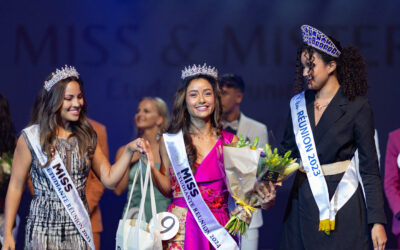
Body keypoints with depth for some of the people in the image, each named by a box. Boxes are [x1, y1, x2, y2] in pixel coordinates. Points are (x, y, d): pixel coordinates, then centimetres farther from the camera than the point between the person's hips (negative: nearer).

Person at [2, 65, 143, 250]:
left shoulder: (87, 138, 9)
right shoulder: (31, 138, -3)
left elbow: (109, 179, 8)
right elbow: (16, 186, -1)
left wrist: (129, 151, -7)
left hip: (78, 232, 3)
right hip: (44, 231, -3)